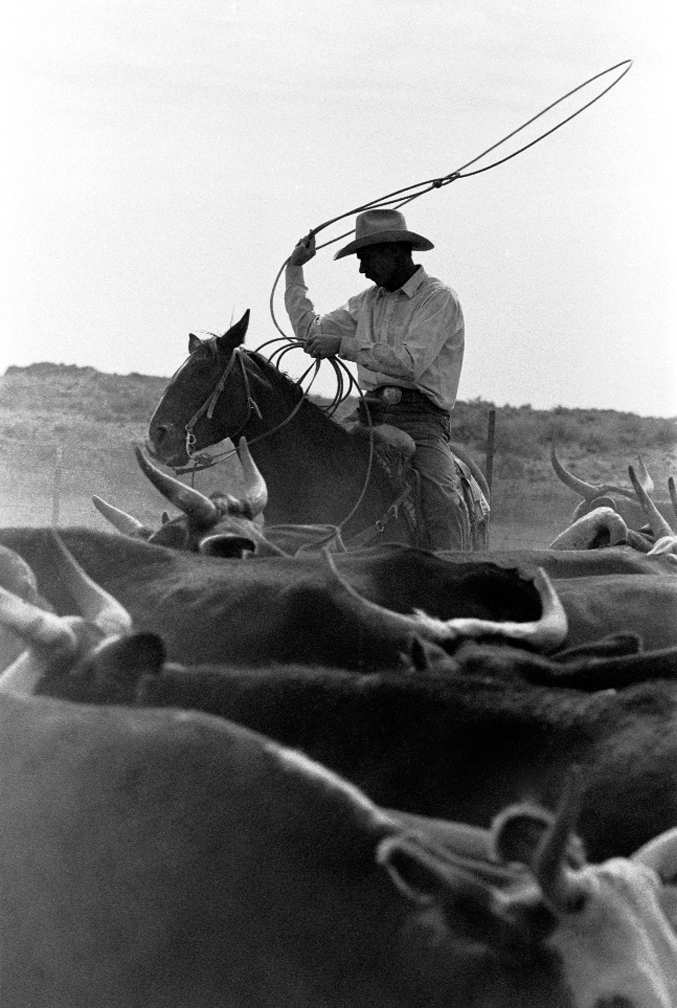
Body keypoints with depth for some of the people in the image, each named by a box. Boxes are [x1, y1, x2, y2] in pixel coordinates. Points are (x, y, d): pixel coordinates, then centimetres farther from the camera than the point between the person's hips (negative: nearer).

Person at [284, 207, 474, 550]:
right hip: (371, 417, 6)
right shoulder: (367, 302, 20)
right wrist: (294, 269, 24)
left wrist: (345, 347, -15)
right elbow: (310, 332, 26)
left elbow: (411, 362, -16)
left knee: (442, 501, -28)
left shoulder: (438, 298, -3)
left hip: (421, 421, -6)